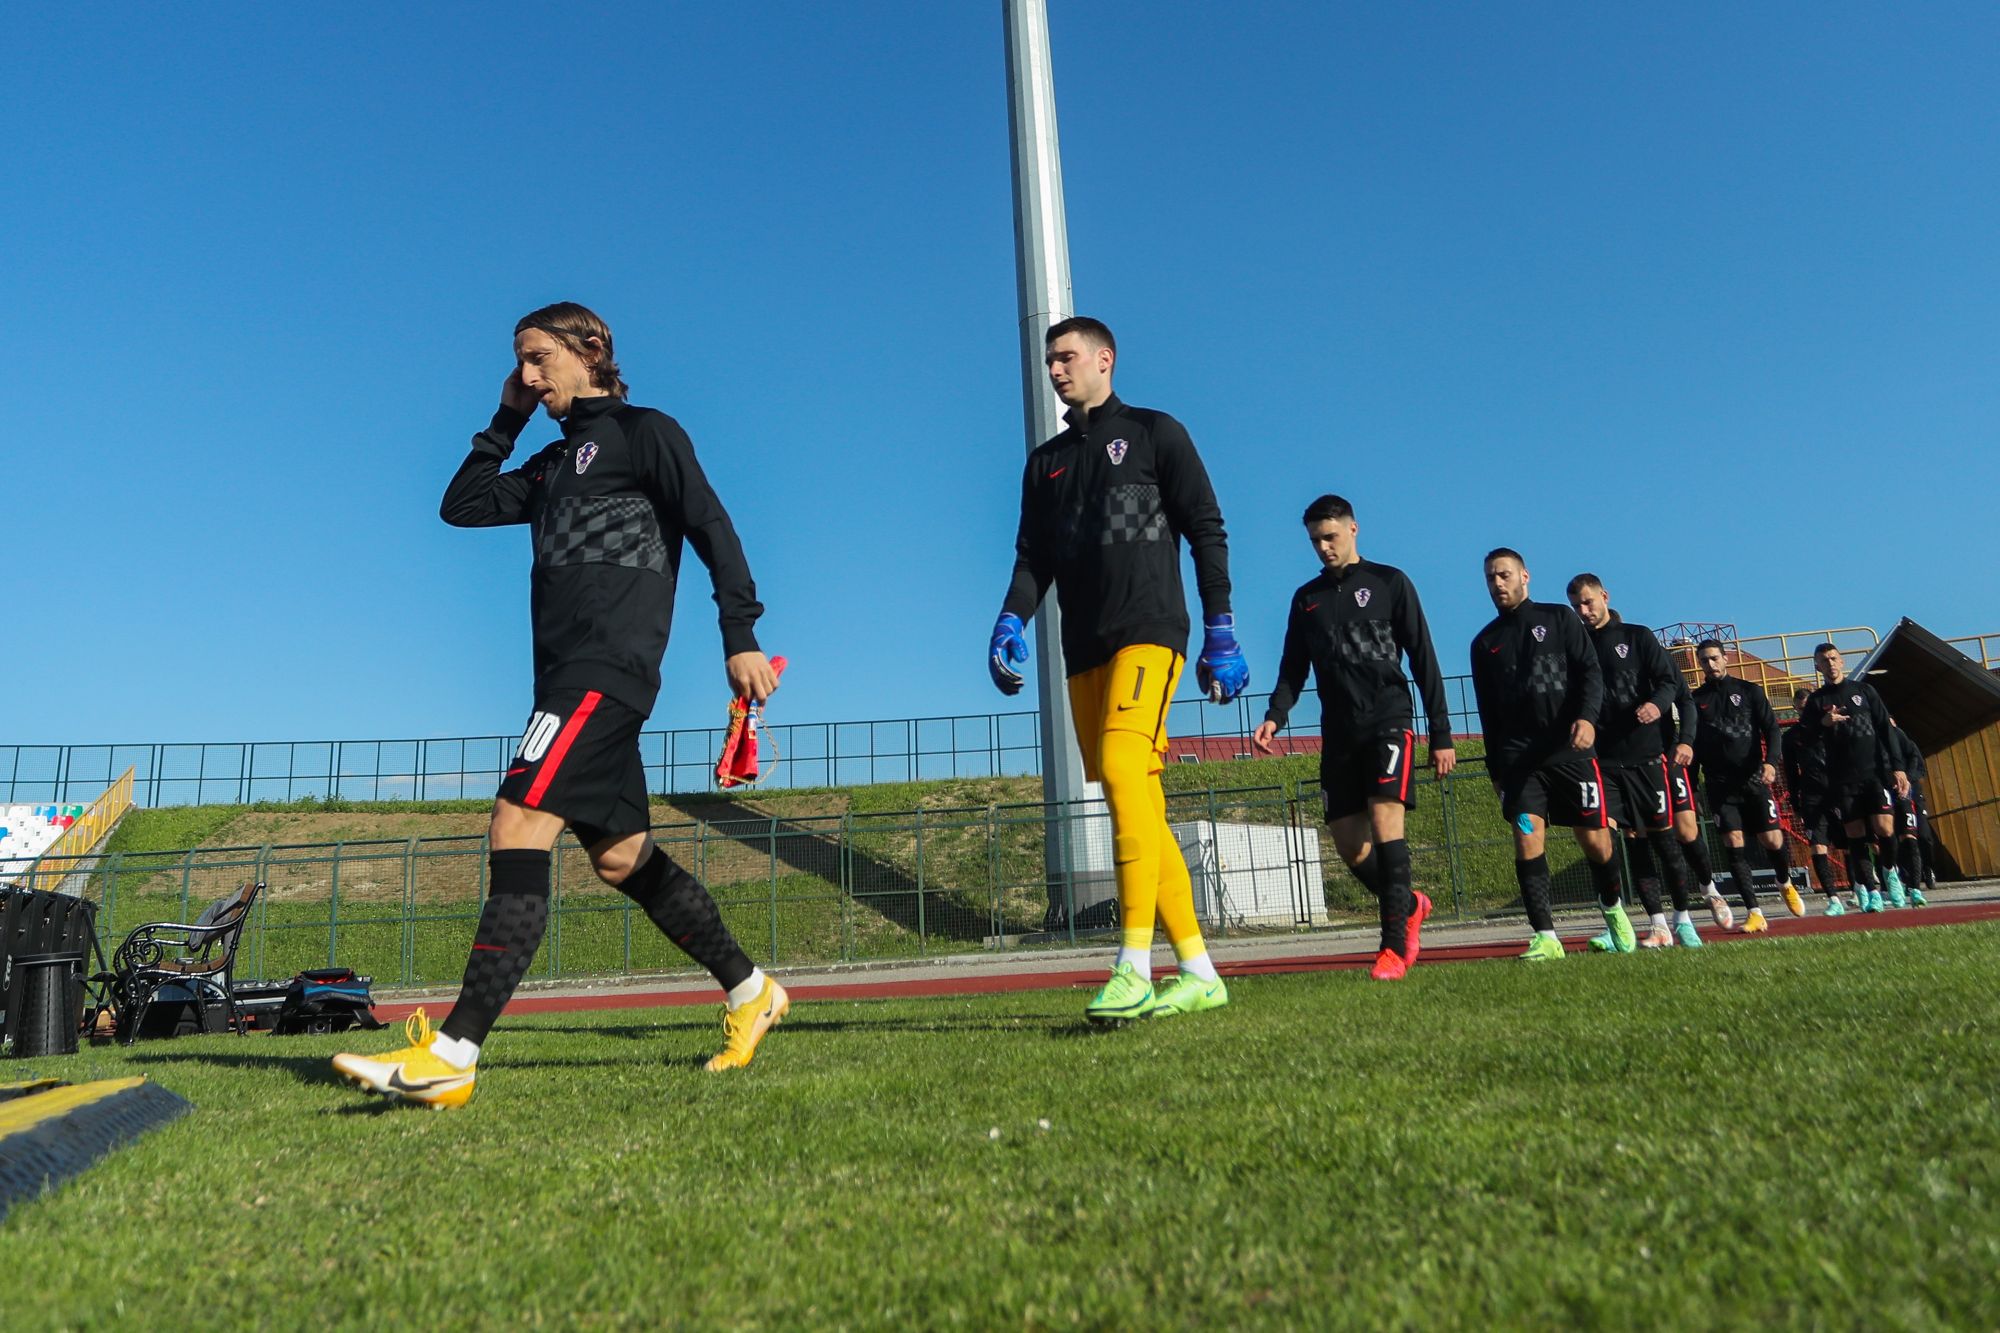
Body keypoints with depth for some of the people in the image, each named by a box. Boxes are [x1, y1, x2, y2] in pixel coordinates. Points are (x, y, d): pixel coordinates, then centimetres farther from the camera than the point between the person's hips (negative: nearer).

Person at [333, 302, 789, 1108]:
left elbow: (712, 529, -7)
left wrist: (740, 637, -17)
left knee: (517, 830, -20)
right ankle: (749, 991, 22)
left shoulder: (644, 432, 2)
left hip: (609, 669, -9)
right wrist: (507, 421, 20)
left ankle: (451, 1055, -22)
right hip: (569, 675, 9)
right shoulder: (555, 463, 25)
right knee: (623, 858, 10)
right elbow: (461, 506, 25)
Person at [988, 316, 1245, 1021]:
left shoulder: (1154, 433, 9)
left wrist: (1220, 632, -5)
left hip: (1149, 628, -5)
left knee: (1122, 767, -25)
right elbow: (1033, 558, 18)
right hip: (1084, 647, 6)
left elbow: (1207, 531, 3)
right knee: (1136, 808, 1)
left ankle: (1134, 970, -25)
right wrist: (1012, 621, -2)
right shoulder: (1046, 461, 23)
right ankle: (1199, 973, 7)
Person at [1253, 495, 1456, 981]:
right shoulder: (1306, 599, 17)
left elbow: (1423, 661, 2)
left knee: (1384, 820, -21)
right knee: (1350, 845, 1)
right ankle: (1409, 905, 27)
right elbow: (1292, 670, 16)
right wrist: (1274, 717, -5)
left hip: (1388, 721, -4)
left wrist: (1442, 734, -3)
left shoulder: (1389, 582, 5)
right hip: (1338, 733, 4)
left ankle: (1395, 943, -18)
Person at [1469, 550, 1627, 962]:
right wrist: (1495, 768, 14)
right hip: (1518, 757, 2)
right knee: (1527, 836, -14)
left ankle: (1612, 908, 30)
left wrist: (1587, 716, -19)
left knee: (1595, 840, 1)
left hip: (1571, 750, -1)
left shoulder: (1559, 618, 9)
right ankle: (1545, 937, -13)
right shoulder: (1484, 643, 15)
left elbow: (1590, 672, 0)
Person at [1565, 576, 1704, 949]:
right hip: (1604, 758, 1)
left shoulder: (1637, 636, 7)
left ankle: (1683, 919, 16)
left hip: (1645, 753, -1)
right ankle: (1657, 925, 1)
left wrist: (1657, 703, -22)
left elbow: (1669, 679, -3)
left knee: (1662, 835, 3)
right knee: (1633, 839, -3)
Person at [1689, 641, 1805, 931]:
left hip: (1754, 779, -1)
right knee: (1734, 845, -8)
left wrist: (1771, 762, -16)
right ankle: (1754, 913, -5)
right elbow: (1692, 744, 12)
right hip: (1719, 785, 1)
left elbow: (1771, 729, 1)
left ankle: (1785, 884, 29)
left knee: (1773, 841, -4)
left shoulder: (1749, 691, 7)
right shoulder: (1696, 699, 9)